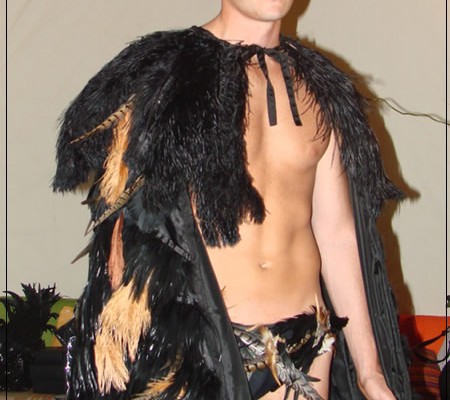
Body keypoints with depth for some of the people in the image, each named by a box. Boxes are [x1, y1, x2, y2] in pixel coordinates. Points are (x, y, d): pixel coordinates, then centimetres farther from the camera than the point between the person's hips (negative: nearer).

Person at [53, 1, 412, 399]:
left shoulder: (320, 87, 8)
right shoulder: (162, 72, -4)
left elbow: (337, 231, 10)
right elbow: (127, 226, -5)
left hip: (306, 346, 4)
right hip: (194, 346, -4)